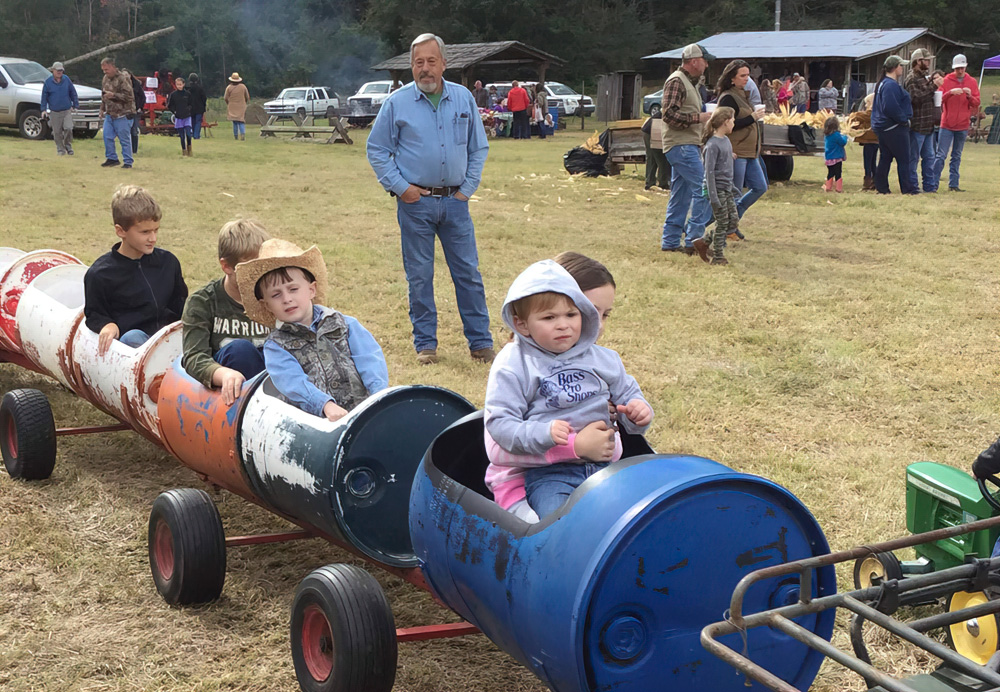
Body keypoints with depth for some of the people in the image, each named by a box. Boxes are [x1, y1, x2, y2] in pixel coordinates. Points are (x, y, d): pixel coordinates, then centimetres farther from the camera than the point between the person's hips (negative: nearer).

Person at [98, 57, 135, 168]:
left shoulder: (123, 78, -12)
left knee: (124, 139, -3)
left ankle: (128, 162, 3)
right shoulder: (105, 79, 14)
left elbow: (128, 96, -17)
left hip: (122, 115, -8)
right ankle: (111, 158, 19)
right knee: (107, 136, 6)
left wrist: (113, 95, -21)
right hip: (109, 114, 8)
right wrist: (102, 110, 22)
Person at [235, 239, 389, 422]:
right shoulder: (275, 345, 11)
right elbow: (293, 382, -6)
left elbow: (371, 361, 4)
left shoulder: (345, 325, 16)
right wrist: (326, 404, -24)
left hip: (361, 413, 1)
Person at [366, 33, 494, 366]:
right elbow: (377, 151, 3)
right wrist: (400, 187, -5)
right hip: (415, 202, -2)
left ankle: (480, 342, 11)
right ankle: (425, 344, 15)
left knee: (469, 273, 3)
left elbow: (479, 147, 13)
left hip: (455, 201, 2)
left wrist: (468, 187, 4)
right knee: (420, 276, 4)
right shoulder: (397, 103, 0)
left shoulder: (464, 98, 6)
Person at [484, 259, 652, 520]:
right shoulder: (513, 365, -2)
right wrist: (544, 433, -22)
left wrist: (639, 411, 0)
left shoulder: (602, 358, 12)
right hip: (547, 473, -4)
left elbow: (626, 393, 25)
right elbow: (499, 423, -7)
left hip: (604, 463, 4)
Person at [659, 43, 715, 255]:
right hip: (680, 145, -11)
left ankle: (670, 241, 15)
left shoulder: (689, 82, 22)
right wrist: (698, 117, -17)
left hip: (687, 146, 11)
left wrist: (704, 116, 14)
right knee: (704, 188, -14)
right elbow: (669, 114, -19)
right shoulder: (676, 81, -10)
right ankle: (693, 239, -12)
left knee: (681, 196, 11)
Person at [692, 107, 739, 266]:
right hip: (717, 189, -9)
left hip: (727, 189, 9)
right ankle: (718, 257, 10)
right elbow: (709, 172, -20)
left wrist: (733, 187, 23)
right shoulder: (712, 144, -18)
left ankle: (704, 242, 18)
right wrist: (714, 197, -22)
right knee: (722, 223, -2)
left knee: (734, 221, 9)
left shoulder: (726, 140, 11)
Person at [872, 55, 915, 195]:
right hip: (895, 128, -10)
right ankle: (906, 189, -1)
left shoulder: (883, 83, 15)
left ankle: (881, 187, 14)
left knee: (885, 158, 12)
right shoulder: (891, 85, -19)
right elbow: (891, 107, -27)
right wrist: (904, 119, -15)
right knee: (903, 159, -4)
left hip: (883, 127, 10)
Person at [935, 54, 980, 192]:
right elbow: (939, 99, -7)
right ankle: (934, 184, -3)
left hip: (963, 125, 2)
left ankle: (953, 184, 12)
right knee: (941, 155, -6)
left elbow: (976, 104, 4)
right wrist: (950, 92, -23)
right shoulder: (946, 80, 0)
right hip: (947, 124, -2)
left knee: (957, 157, 8)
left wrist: (970, 95, -15)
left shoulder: (972, 82, 6)